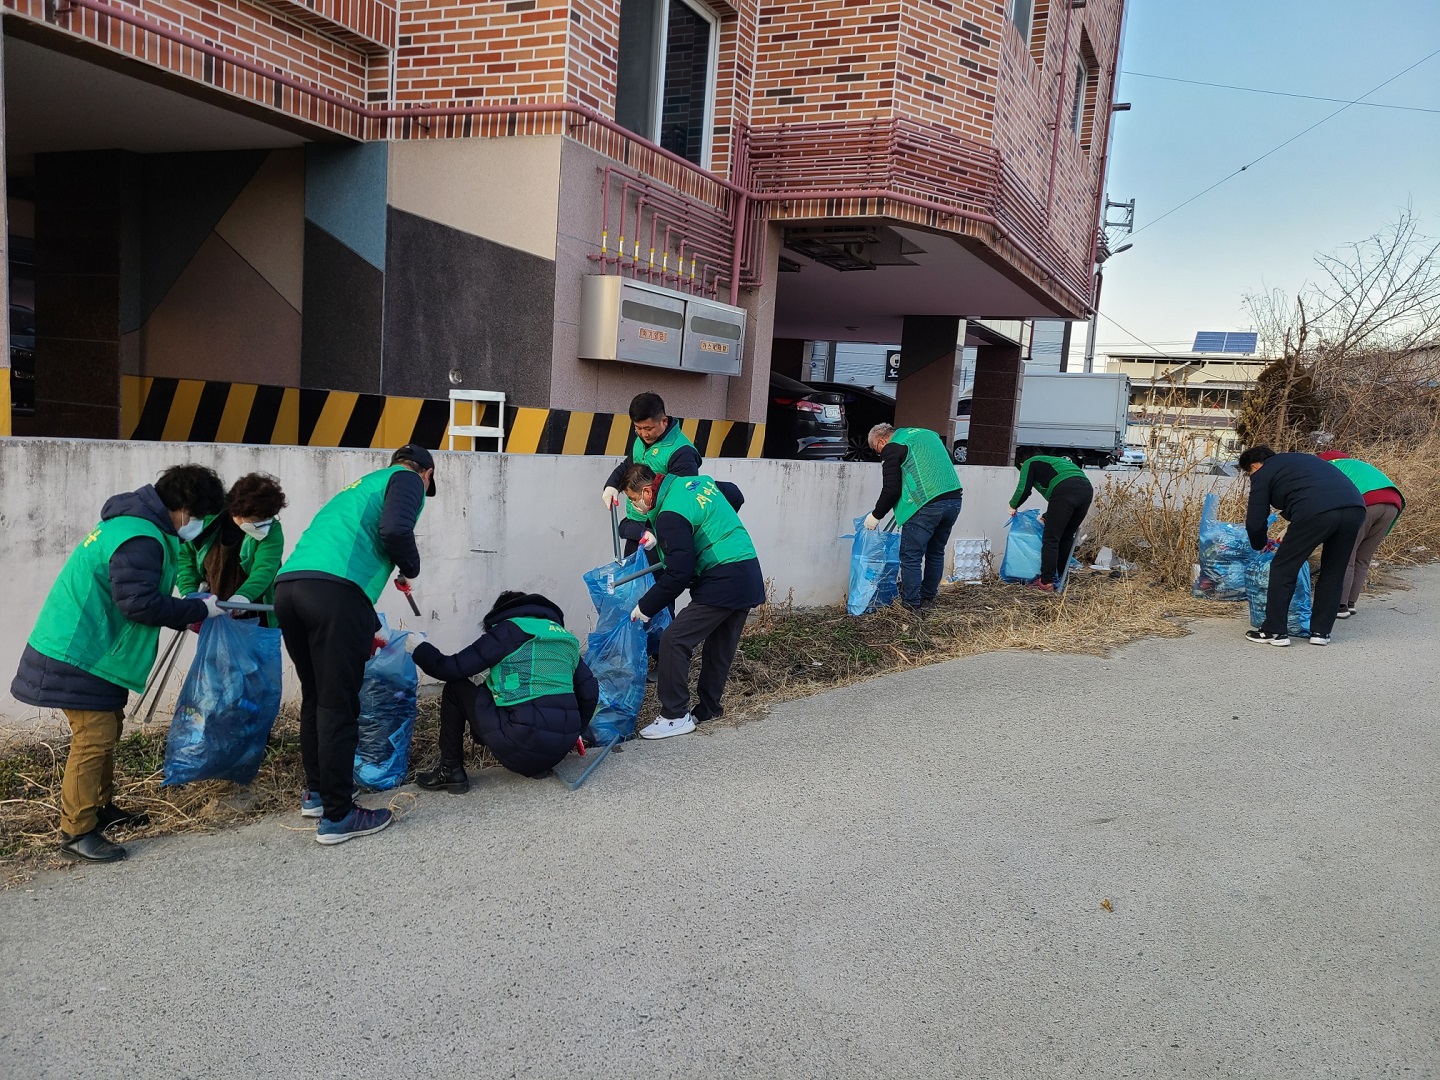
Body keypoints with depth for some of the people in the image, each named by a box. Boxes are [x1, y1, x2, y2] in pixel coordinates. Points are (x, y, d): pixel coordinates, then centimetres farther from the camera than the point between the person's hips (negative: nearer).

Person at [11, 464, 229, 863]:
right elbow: (140, 604, -29)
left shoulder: (132, 524, 12)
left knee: (107, 727, 18)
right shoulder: (141, 539, -23)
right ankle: (75, 832, 0)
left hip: (89, 648, 11)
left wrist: (185, 613, 13)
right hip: (77, 654, -11)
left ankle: (99, 808, 31)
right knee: (94, 738, -8)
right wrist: (199, 609, -18)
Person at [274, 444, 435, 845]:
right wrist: (411, 569, 11)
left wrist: (366, 629, 46)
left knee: (315, 698, 20)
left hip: (287, 585, 8)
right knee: (338, 706, -1)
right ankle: (337, 815, 6)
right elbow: (394, 530, -10)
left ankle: (316, 792, 33)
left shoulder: (361, 485, 36)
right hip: (333, 590, -8)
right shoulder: (408, 480, 12)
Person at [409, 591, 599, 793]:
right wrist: (574, 731, 31)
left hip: (522, 747, -6)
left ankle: (451, 771, 16)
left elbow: (452, 668, 0)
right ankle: (537, 766, 22)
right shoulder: (565, 638, 16)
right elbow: (590, 691, 15)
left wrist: (420, 648, 19)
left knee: (456, 686, 13)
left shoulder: (509, 630, 0)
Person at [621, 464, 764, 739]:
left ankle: (675, 716, -4)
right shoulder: (699, 481, 12)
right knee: (720, 647, 18)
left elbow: (678, 574, -17)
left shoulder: (670, 516, -15)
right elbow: (734, 496, 30)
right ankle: (709, 709, 29)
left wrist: (646, 607, -7)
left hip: (722, 582, -10)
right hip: (750, 577, 10)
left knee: (674, 641, -8)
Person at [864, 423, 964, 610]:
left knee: (911, 557, 1)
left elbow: (891, 489, -5)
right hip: (954, 501, 8)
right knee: (936, 553, 20)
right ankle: (928, 598, 29)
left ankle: (911, 604, 4)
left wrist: (876, 515, 7)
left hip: (926, 505, -8)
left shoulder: (892, 448, 1)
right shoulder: (927, 434, 24)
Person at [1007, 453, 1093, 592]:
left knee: (1051, 539, -1)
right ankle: (1060, 579, 24)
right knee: (1067, 536, 19)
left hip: (1066, 491, -7)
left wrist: (1013, 506, 24)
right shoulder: (1053, 462, 41)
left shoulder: (1029, 463, 21)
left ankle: (1046, 582, -2)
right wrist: (1046, 517, 50)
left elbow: (1023, 489, 7)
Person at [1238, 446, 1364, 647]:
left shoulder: (1262, 474, 17)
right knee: (1333, 573, 20)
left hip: (1316, 512, -7)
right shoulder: (1301, 459, 37)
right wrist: (1293, 534, 48)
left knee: (1283, 568, 8)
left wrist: (1260, 545, 34)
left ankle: (1275, 631, 12)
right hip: (1355, 508, 7)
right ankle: (1321, 631, 24)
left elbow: (1255, 522, 13)